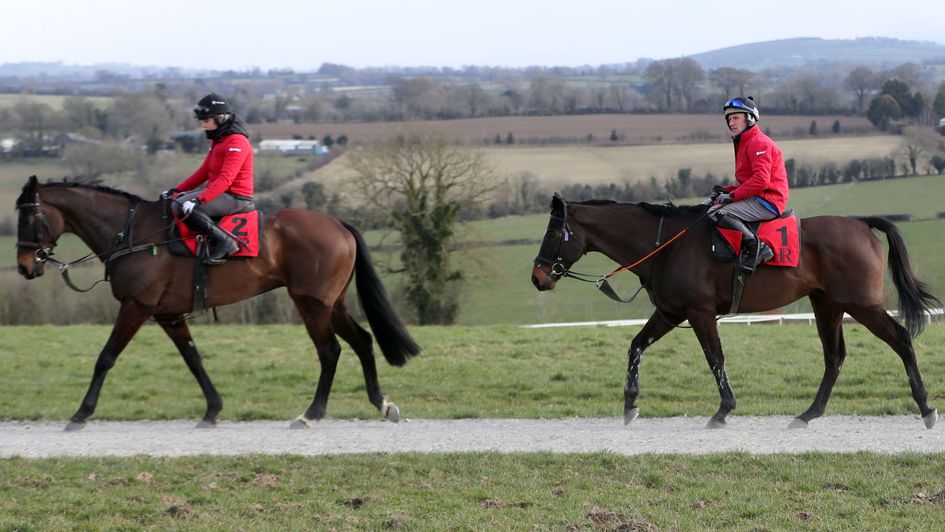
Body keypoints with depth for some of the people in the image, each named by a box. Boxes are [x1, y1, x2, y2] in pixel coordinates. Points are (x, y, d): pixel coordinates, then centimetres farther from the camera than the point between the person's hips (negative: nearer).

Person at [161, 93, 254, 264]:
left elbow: (226, 179, -28)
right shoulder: (218, 140, 16)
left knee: (180, 206, -27)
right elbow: (204, 172, 20)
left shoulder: (237, 142, -18)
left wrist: (199, 200, -36)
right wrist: (177, 189, 11)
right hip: (218, 191, 11)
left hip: (235, 197, -11)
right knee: (171, 201, 14)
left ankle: (223, 241, -23)